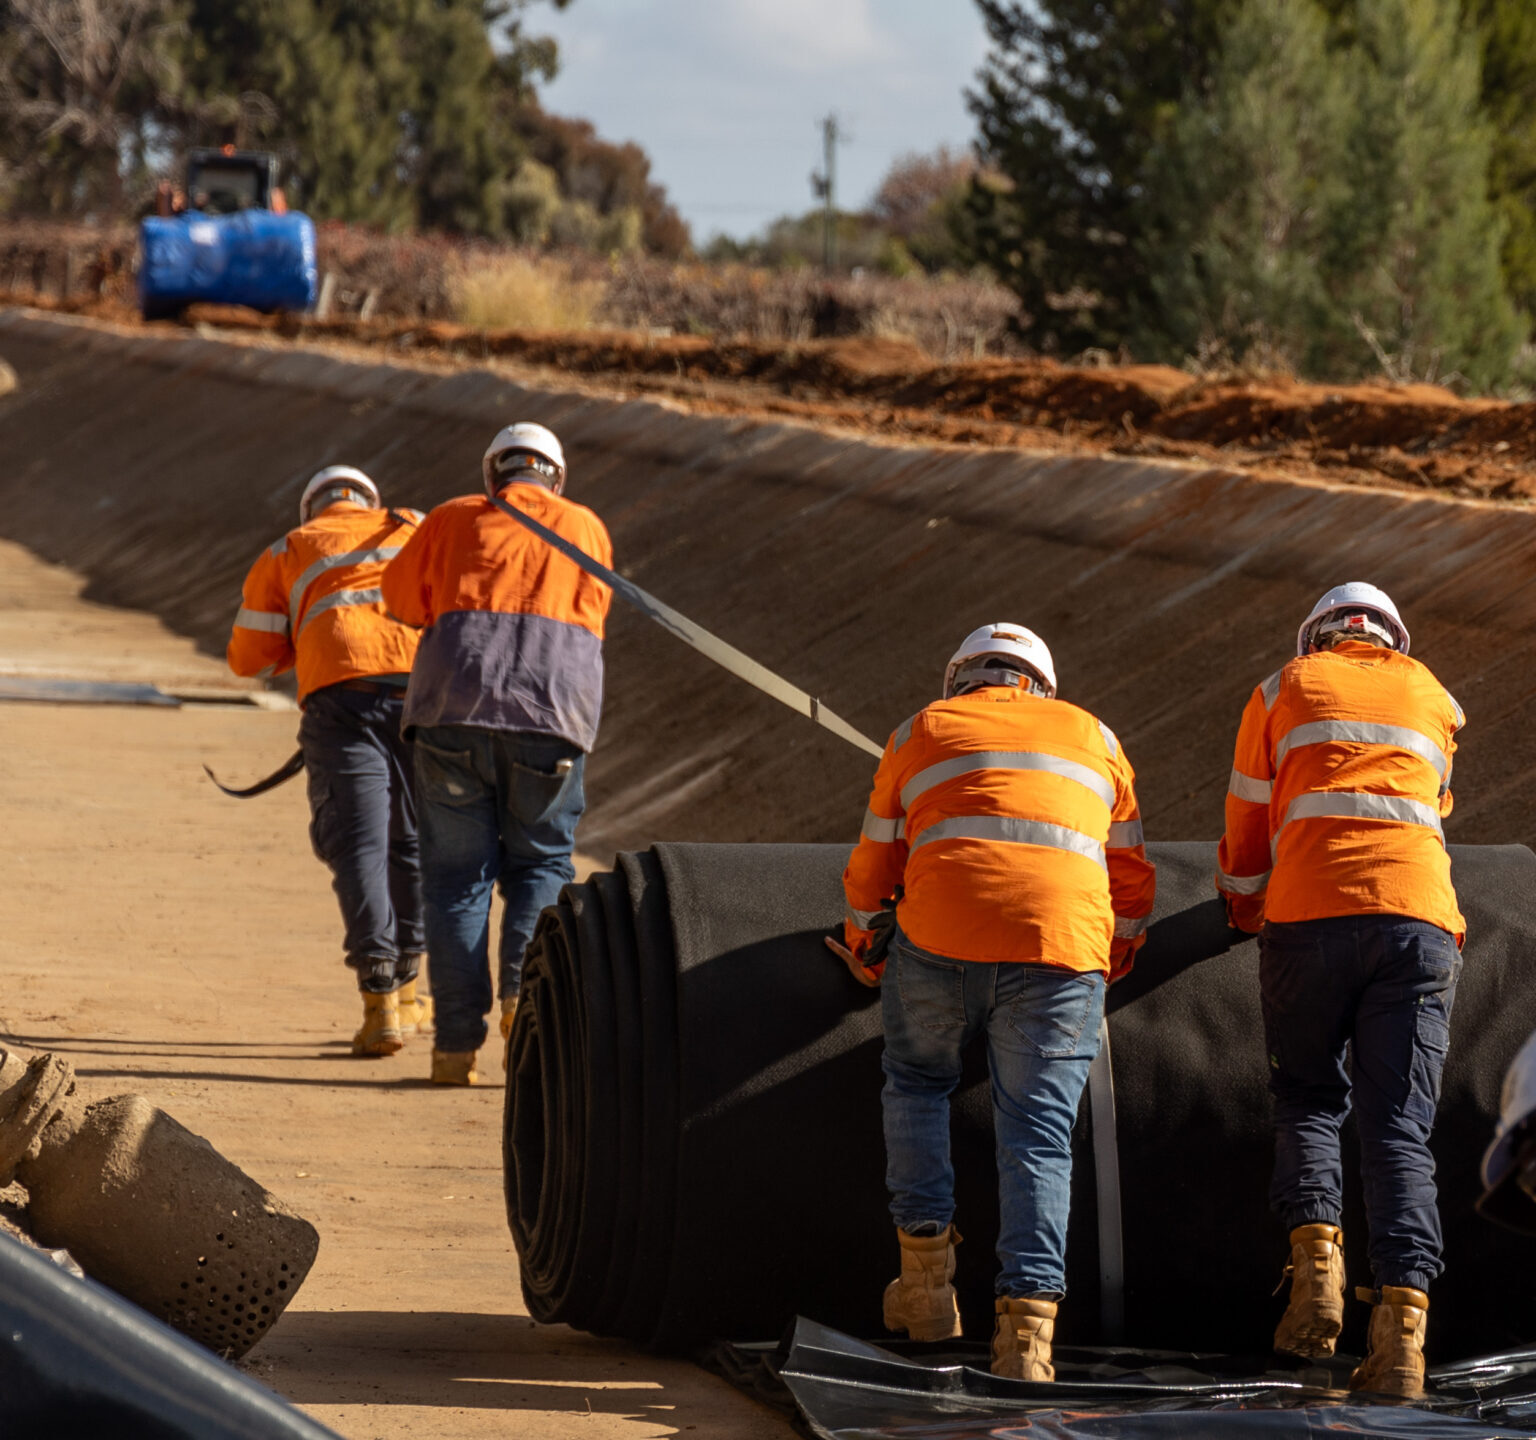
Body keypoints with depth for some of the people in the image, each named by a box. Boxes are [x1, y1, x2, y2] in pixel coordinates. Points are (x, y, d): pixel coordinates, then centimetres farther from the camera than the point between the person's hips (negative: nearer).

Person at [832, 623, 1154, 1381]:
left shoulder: (920, 733, 22)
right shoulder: (1091, 736, 26)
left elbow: (874, 866, 25)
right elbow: (1131, 875, 27)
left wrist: (862, 944, 44)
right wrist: (1112, 963, 42)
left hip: (939, 938, 0)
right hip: (1061, 948, 0)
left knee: (917, 1086, 24)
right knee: (1038, 1131, 2)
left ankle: (926, 1276, 17)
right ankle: (1026, 1324, -12)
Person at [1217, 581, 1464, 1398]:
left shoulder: (1286, 689, 17)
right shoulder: (1431, 697, 23)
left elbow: (1247, 820, 20)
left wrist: (1245, 912, 38)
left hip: (1308, 911, -1)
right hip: (1417, 917, 1)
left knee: (1307, 1097, 17)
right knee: (1398, 1126, -1)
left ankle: (1316, 1260, -7)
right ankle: (1402, 1321, -17)